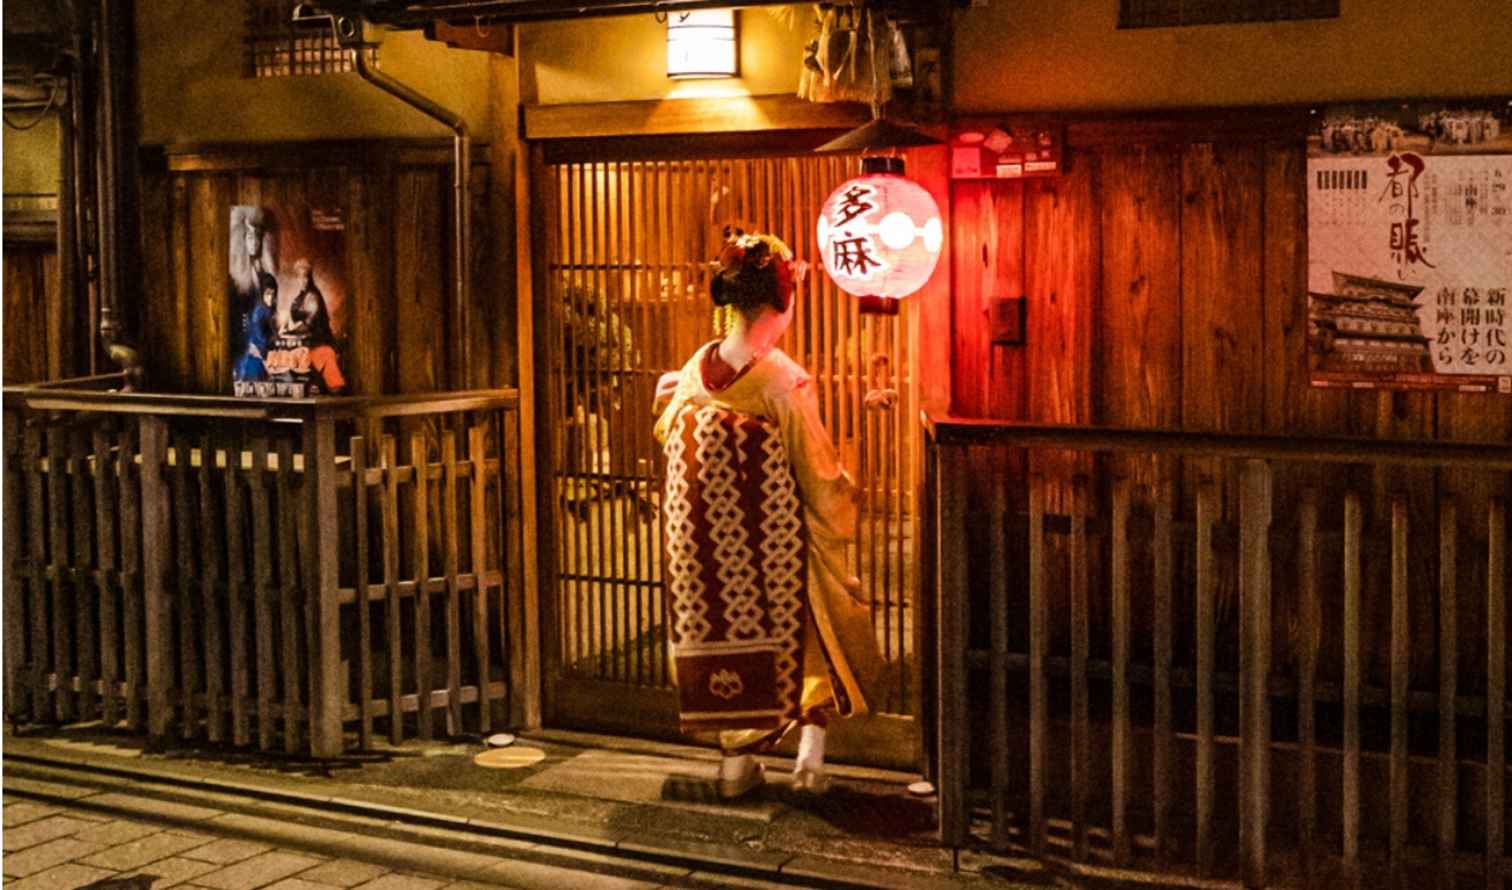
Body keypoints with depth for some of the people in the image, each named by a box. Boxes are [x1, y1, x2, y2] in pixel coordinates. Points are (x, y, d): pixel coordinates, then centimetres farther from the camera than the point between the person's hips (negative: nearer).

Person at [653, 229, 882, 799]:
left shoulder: (696, 371, -6)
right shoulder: (782, 380, -22)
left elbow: (669, 434, 12)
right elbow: (819, 479, -14)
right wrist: (846, 496, 6)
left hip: (704, 540, 5)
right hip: (772, 545, -4)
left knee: (727, 627, 18)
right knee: (804, 628, 16)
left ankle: (736, 761, 25)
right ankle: (811, 755, 14)